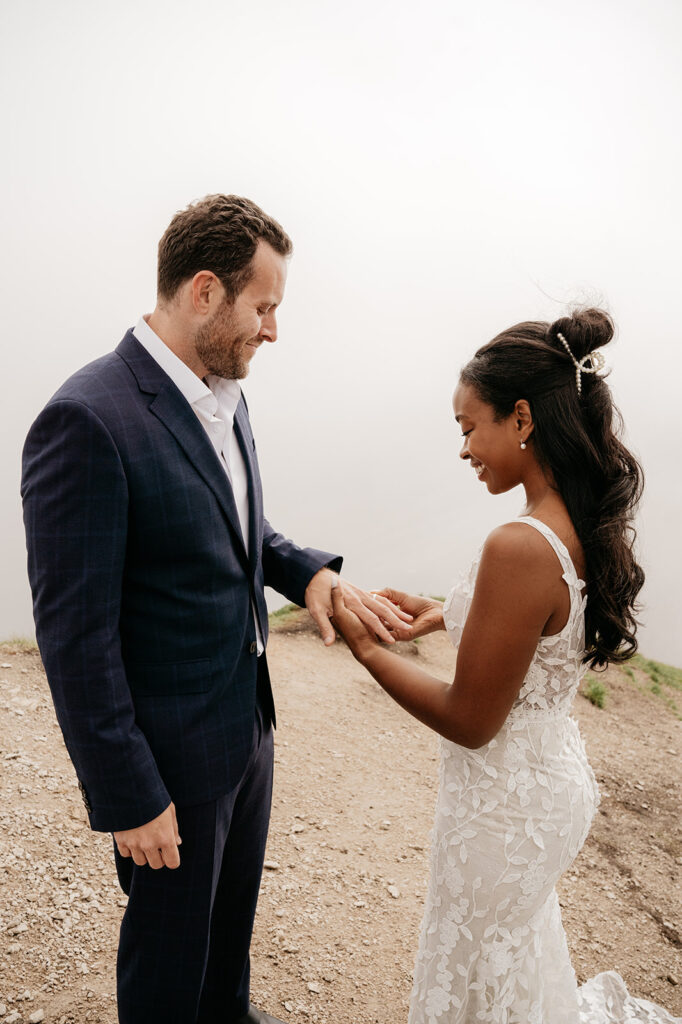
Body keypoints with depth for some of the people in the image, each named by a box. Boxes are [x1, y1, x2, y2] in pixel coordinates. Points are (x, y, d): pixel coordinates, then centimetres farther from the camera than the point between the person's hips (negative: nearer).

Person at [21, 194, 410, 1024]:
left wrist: (308, 571, -7)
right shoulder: (87, 421, -26)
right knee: (170, 940, 19)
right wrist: (127, 797, -17)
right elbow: (74, 634, -23)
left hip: (246, 719, 8)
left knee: (234, 904, 30)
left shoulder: (225, 398, 1)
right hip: (170, 752, -8)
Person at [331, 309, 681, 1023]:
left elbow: (469, 722, -24)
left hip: (504, 802, -8)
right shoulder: (587, 528, -5)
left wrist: (365, 647, -15)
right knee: (520, 967, 33)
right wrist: (444, 614, 6)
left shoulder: (521, 547, -32)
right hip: (554, 777, 8)